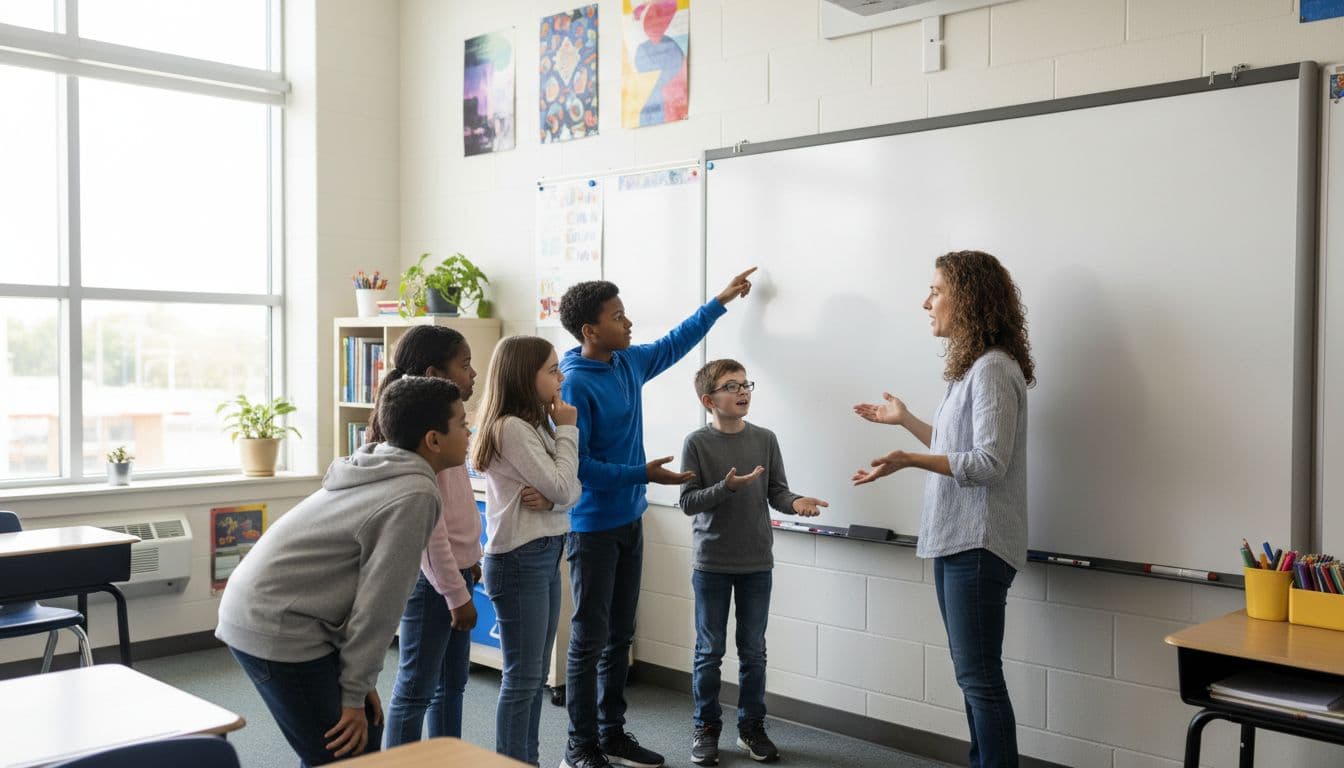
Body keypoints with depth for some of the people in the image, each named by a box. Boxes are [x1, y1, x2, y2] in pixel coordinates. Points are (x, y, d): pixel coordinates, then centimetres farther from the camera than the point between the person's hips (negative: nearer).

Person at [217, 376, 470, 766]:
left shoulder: (381, 469, 10)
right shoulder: (415, 496, -19)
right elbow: (378, 602, -17)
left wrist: (358, 684, 13)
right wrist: (355, 692, -8)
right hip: (278, 630, -10)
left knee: (365, 733, 15)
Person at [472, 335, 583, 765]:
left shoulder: (536, 425, 12)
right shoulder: (512, 428, -16)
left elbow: (571, 491, 8)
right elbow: (562, 489, -18)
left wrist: (550, 499, -14)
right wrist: (568, 430, -9)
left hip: (546, 555, 9)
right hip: (519, 560, -9)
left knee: (535, 675, 15)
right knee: (522, 678, -2)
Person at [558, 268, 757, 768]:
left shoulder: (629, 363, 5)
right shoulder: (575, 384, -19)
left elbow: (675, 343, 24)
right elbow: (576, 466, -20)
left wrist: (721, 301, 27)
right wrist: (643, 474, -20)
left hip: (629, 522, 8)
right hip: (592, 529, -8)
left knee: (620, 636, 15)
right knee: (589, 641, 1)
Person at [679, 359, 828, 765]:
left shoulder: (765, 439, 0)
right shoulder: (697, 443, -9)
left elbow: (776, 491, 3)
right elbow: (688, 502, -11)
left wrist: (795, 502, -18)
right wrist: (727, 487, -25)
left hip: (757, 563, 3)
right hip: (711, 564, -3)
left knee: (754, 651, 11)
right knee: (709, 651, 8)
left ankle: (751, 726, 26)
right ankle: (706, 728, 23)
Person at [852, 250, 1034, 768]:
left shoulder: (992, 369, -15)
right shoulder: (972, 368, 15)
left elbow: (990, 463, -21)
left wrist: (910, 461, -30)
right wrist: (904, 419, 26)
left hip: (978, 545, -10)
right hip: (955, 540, 10)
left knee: (979, 677, -5)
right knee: (972, 672, 15)